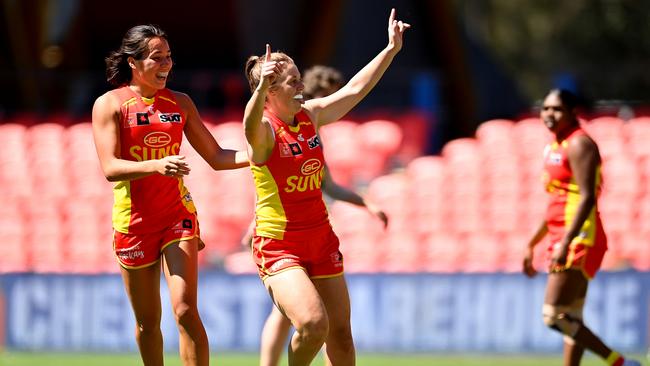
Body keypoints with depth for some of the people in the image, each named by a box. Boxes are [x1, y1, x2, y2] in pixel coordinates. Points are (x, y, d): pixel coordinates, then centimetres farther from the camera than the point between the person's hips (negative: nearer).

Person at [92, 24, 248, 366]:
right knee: (147, 322, 8)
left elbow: (216, 157, 11)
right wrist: (156, 165, -32)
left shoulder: (180, 103, 8)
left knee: (185, 309, -15)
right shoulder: (110, 104, -4)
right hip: (134, 219, -1)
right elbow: (110, 168, -15)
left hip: (178, 213, 1)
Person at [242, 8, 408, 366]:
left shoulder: (311, 115, 4)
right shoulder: (264, 130, -17)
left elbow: (355, 89, 14)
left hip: (320, 239, 7)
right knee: (313, 323, -24)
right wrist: (261, 86, -60)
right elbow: (251, 128, -41)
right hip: (278, 244, -7)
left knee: (340, 333, 7)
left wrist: (391, 49, 13)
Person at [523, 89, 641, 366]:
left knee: (554, 316, -14)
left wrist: (566, 243, -28)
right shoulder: (554, 147, 18)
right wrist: (532, 245, 28)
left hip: (579, 239, -10)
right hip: (563, 240, 10)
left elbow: (587, 198, -21)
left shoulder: (578, 144, -11)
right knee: (571, 321, 7)